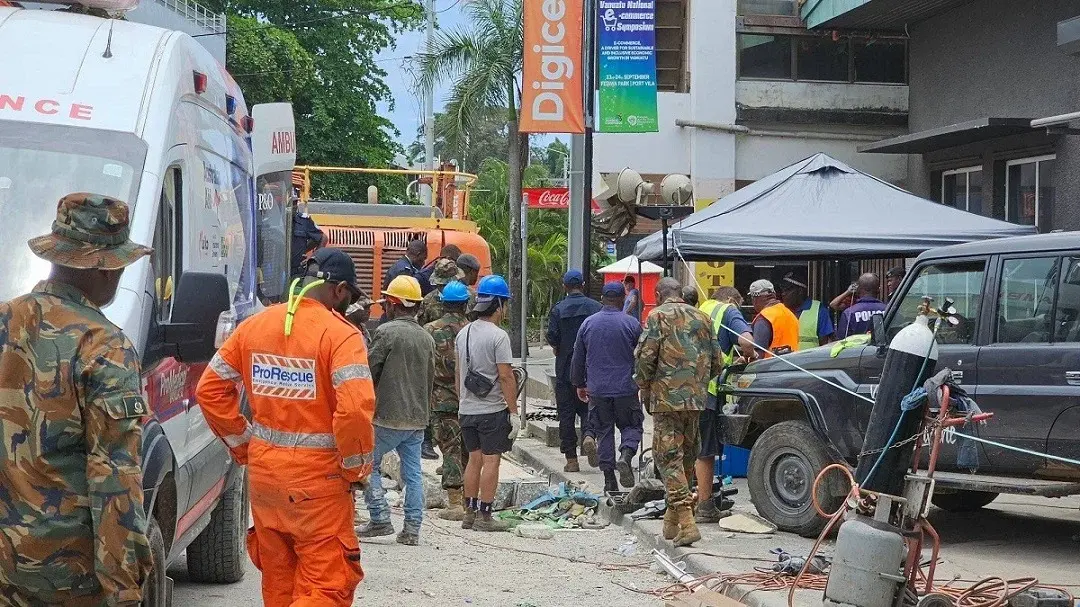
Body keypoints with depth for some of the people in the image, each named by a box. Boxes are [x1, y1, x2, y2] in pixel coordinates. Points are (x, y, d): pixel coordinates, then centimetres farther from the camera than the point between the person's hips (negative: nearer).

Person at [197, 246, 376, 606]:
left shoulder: (254, 326, 5)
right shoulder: (340, 334, -14)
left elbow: (209, 390, 8)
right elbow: (355, 408, -24)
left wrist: (242, 445, 13)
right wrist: (356, 468, -8)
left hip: (263, 472, 6)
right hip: (318, 481, -6)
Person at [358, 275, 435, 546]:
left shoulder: (386, 332, -12)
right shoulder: (427, 338, 9)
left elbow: (370, 371, -9)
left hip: (389, 415, -6)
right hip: (418, 419, 6)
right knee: (413, 473, 8)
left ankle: (380, 519, 1)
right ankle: (412, 528, 8)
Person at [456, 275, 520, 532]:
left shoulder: (463, 333, 8)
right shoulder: (498, 336, -14)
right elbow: (505, 376, -17)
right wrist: (514, 412, -13)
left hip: (467, 409, 7)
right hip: (492, 410, -7)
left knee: (474, 460, 14)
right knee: (491, 461, -1)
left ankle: (470, 513, 17)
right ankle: (484, 516, -1)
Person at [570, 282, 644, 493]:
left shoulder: (588, 324, 3)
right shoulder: (632, 324, -5)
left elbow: (578, 359, 9)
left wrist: (579, 384, 20)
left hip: (598, 389, 2)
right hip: (626, 388, -2)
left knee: (604, 431, 9)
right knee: (631, 426, 11)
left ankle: (609, 479, 8)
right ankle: (625, 457, -16)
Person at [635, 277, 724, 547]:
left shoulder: (658, 317, -3)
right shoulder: (701, 318, 13)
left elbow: (644, 358, -11)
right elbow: (717, 362, 14)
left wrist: (645, 391, 2)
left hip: (667, 398, -6)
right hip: (696, 400, 6)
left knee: (669, 457, -4)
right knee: (687, 457, 15)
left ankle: (686, 522, -14)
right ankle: (672, 522, 25)